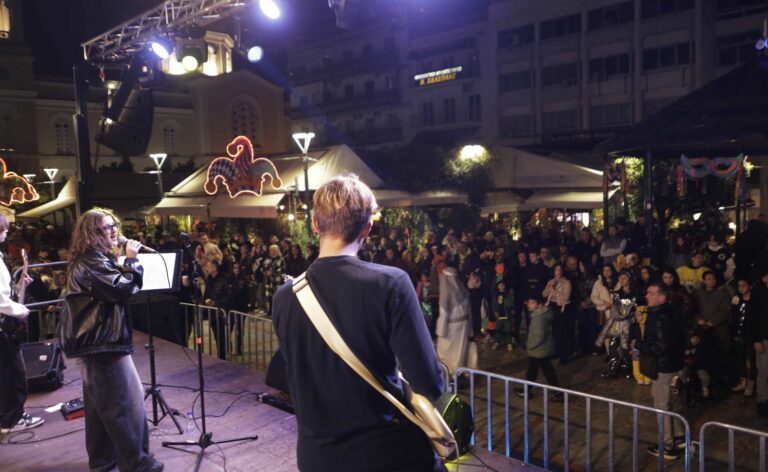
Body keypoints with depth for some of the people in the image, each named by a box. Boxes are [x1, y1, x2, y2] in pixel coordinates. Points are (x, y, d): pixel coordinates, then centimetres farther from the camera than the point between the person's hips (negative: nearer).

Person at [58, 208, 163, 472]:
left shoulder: (89, 260, 16)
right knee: (128, 400, -7)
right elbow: (122, 290, -25)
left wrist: (126, 261, 7)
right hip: (101, 340, -11)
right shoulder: (92, 261, -17)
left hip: (93, 339, 11)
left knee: (100, 403, 16)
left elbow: (110, 290, 21)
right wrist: (131, 260, -16)